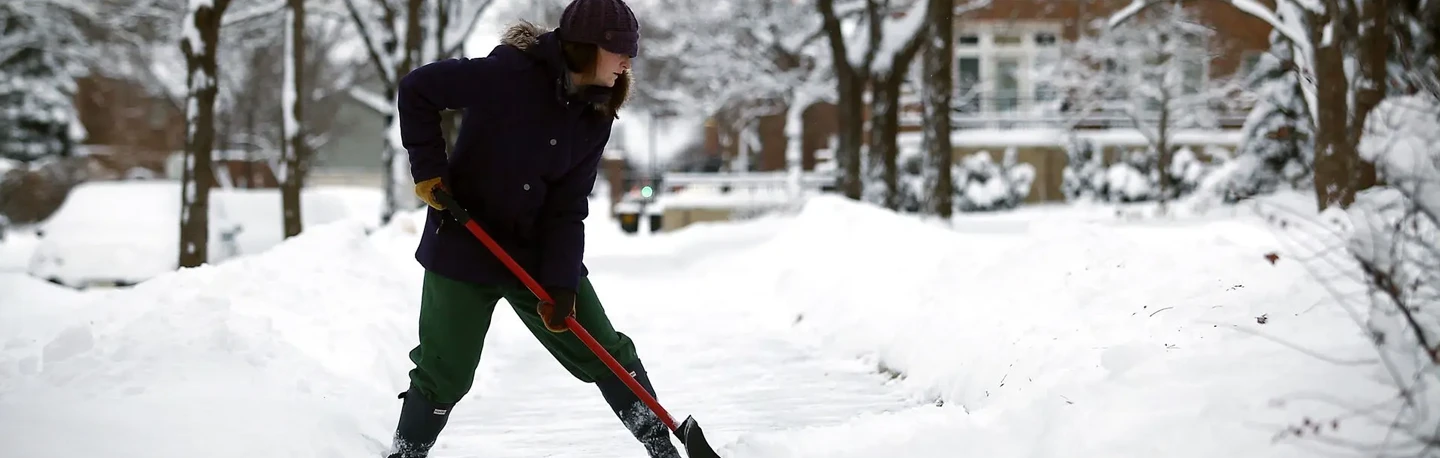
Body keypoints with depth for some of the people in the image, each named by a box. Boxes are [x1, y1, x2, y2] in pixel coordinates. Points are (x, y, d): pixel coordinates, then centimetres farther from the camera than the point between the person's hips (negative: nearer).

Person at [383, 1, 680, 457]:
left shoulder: (594, 119, -2)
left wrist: (561, 284, -13)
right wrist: (428, 166, -15)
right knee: (445, 374, -1)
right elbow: (417, 88, -15)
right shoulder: (511, 74, -22)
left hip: (539, 252, 5)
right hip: (464, 247, -5)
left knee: (610, 356, 5)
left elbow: (567, 209, -4)